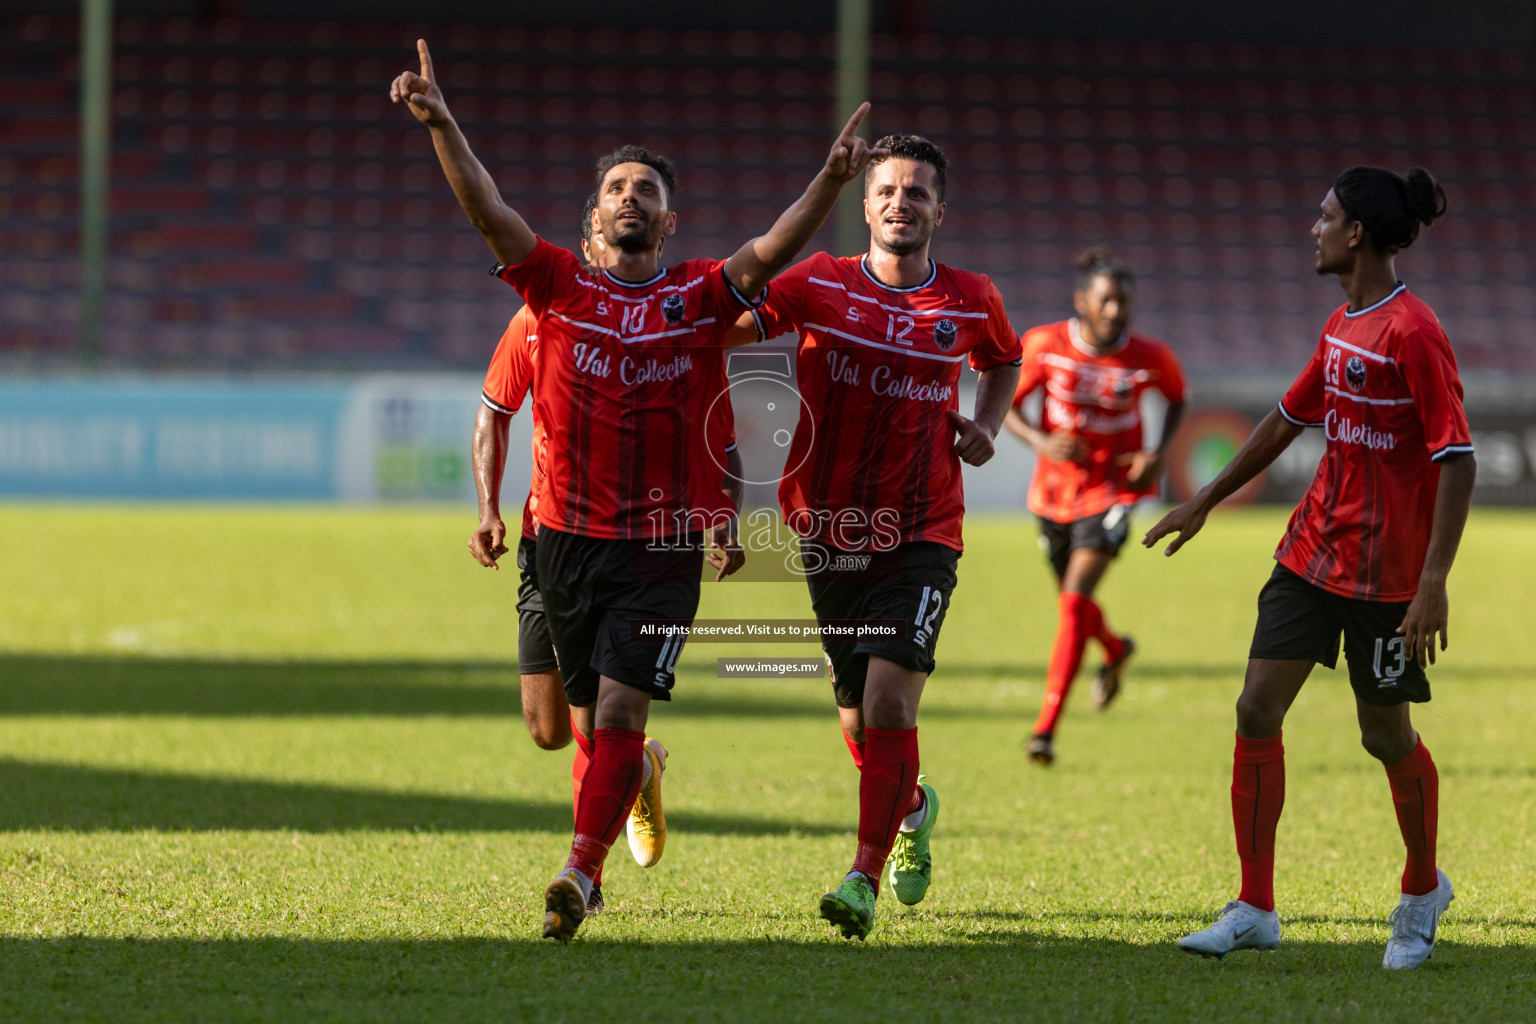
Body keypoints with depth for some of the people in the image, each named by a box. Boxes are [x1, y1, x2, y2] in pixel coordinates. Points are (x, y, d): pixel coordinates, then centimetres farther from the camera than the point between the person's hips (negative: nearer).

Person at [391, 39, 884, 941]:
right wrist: (441, 125, -22)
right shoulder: (560, 286, 3)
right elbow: (489, 211, -8)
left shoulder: (703, 297, 2)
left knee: (619, 712, -14)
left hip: (666, 545, -2)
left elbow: (770, 251, -13)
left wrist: (832, 180, -30)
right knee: (590, 721, 14)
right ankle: (639, 775, 47)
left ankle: (581, 875, -13)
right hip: (570, 537, 2)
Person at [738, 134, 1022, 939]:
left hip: (921, 534, -1)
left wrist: (985, 426, 7)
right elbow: (735, 322, -10)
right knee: (858, 719, 11)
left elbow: (1003, 361, 23)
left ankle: (865, 878, -16)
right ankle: (912, 808, 43)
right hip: (830, 531, 1)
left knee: (890, 699, -19)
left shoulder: (970, 300, 4)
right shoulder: (819, 285, -1)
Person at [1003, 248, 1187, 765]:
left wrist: (1159, 454, -8)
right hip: (1055, 490, 3)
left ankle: (1046, 727, -17)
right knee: (1072, 602, 19)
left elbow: (1177, 398, 9)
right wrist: (1040, 441, -23)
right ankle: (1116, 651, 56)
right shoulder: (1044, 345, -13)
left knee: (1074, 601, -19)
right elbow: (1004, 404, -4)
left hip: (1113, 489, -3)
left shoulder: (1150, 358, -13)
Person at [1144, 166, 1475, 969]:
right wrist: (1205, 502, 30)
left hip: (1385, 571, -8)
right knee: (1256, 709, -1)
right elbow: (1287, 420, 24)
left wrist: (1433, 584, -26)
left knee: (1386, 735, 5)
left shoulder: (1412, 332, -17)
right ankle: (1254, 910, 5)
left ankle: (1422, 891, 30)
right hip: (1312, 551, 8)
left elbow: (1457, 460, -21)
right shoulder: (1341, 327, 9)